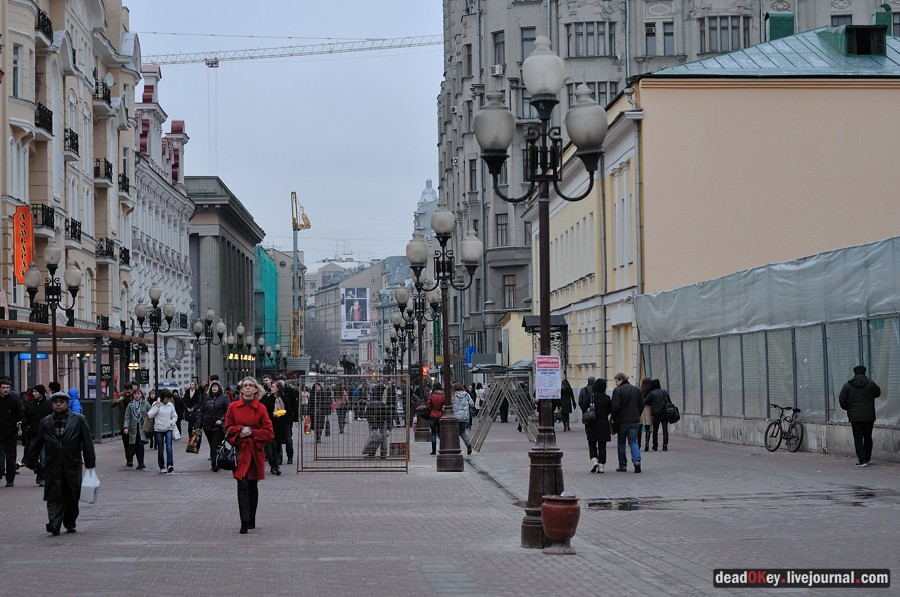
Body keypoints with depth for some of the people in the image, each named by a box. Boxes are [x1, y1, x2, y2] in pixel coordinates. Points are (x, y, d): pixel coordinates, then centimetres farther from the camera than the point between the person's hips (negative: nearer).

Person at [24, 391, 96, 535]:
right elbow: (37, 444, 14)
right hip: (53, 466, 1)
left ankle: (70, 523, 20)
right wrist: (31, 462, 14)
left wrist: (90, 462, -3)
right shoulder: (45, 422, 9)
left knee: (72, 497, 6)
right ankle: (54, 524, -13)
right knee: (54, 496, -7)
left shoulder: (79, 420, 3)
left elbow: (87, 442, 2)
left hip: (72, 465, -1)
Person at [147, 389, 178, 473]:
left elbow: (175, 416, 13)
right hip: (158, 429, -1)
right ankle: (162, 467, 12)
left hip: (168, 429, 1)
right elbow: (150, 415, -6)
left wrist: (171, 422, -5)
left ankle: (170, 465, -25)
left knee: (169, 447, -17)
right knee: (160, 450, 4)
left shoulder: (171, 405, 5)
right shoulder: (156, 404, -1)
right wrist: (157, 407, -12)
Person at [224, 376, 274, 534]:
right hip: (240, 451, -1)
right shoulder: (233, 407, 2)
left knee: (253, 486, 11)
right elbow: (228, 429, 5)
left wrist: (252, 432, -11)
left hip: (255, 452, 1)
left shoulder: (260, 408, 0)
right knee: (242, 485, -12)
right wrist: (240, 430, -13)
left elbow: (269, 432, 0)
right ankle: (245, 522, -16)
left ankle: (251, 520, 24)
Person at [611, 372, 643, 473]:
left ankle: (623, 465, 12)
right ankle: (637, 461, -17)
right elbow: (642, 404, 12)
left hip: (622, 421, -4)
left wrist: (614, 417, -1)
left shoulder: (617, 390, -9)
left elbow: (615, 406, -15)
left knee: (621, 443, 9)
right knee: (633, 442, 5)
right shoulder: (636, 390, 10)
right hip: (634, 420, 4)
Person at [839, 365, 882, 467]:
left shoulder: (848, 385, -2)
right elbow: (878, 393, 17)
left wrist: (849, 409, 14)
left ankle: (862, 460, -9)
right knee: (868, 437, 14)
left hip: (855, 417, -1)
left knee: (858, 438, 1)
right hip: (869, 416, 1)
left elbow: (842, 400, -2)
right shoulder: (871, 384, -1)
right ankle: (867, 459, 21)